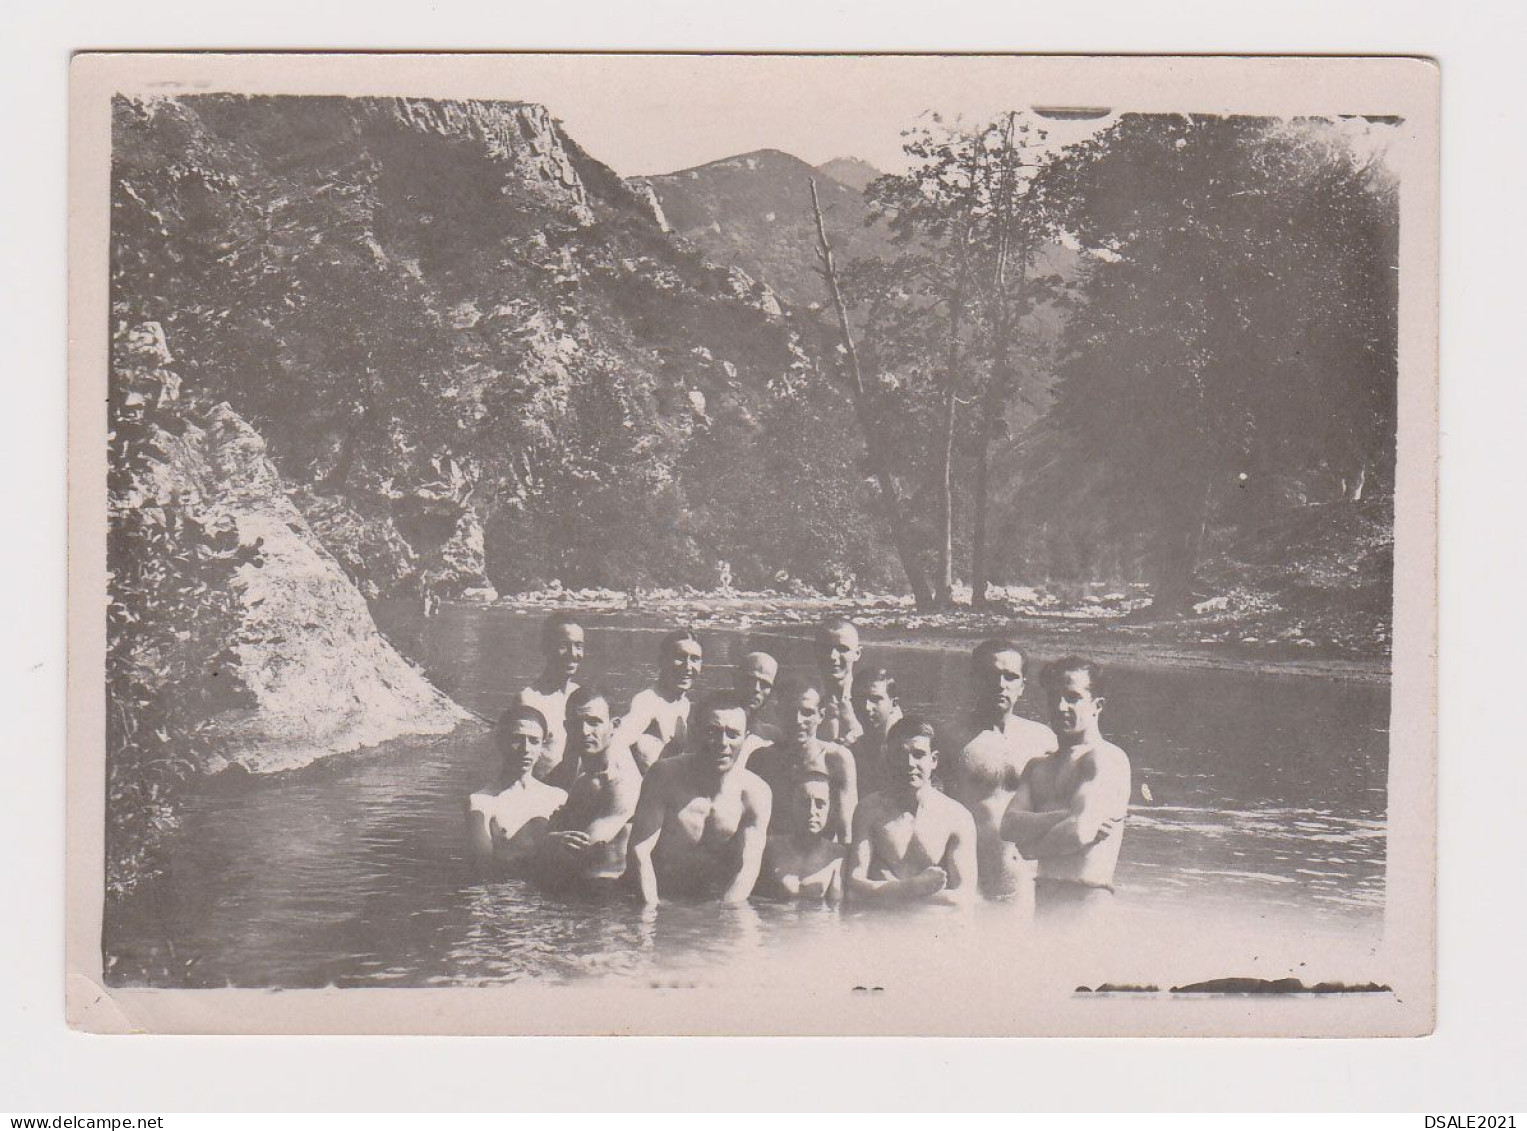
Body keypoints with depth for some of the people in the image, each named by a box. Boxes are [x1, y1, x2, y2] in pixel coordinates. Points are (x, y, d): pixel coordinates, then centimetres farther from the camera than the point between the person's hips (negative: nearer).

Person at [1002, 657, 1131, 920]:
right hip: (1041, 902, 6)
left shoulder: (1107, 758, -3)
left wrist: (1031, 849, 3)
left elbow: (1081, 833, -14)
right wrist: (1065, 817, -11)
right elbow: (1009, 825, 5)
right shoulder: (1038, 766, 20)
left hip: (1085, 901, -6)